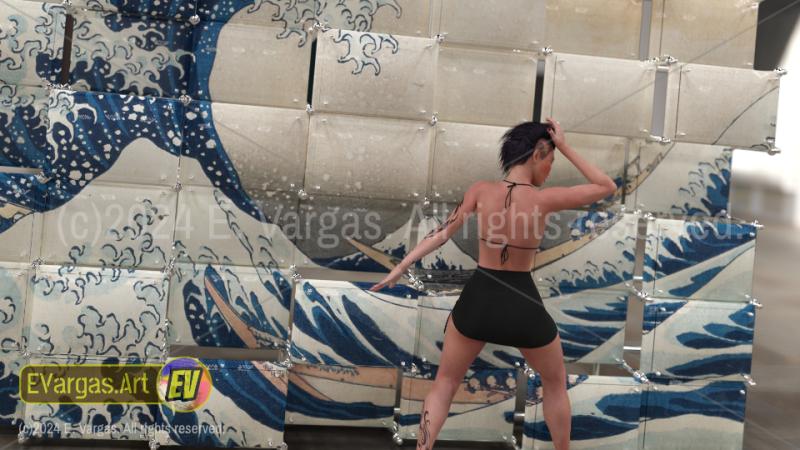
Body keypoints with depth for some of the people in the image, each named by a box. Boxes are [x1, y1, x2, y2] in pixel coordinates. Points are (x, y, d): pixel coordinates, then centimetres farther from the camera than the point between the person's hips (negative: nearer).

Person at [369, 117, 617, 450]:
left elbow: (441, 233, -3)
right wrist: (565, 147, -4)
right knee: (555, 383, 26)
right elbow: (607, 187, -3)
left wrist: (400, 268, 4)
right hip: (523, 307, -2)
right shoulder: (544, 200, -14)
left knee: (444, 384, 21)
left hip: (477, 300, 2)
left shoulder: (481, 190, -7)